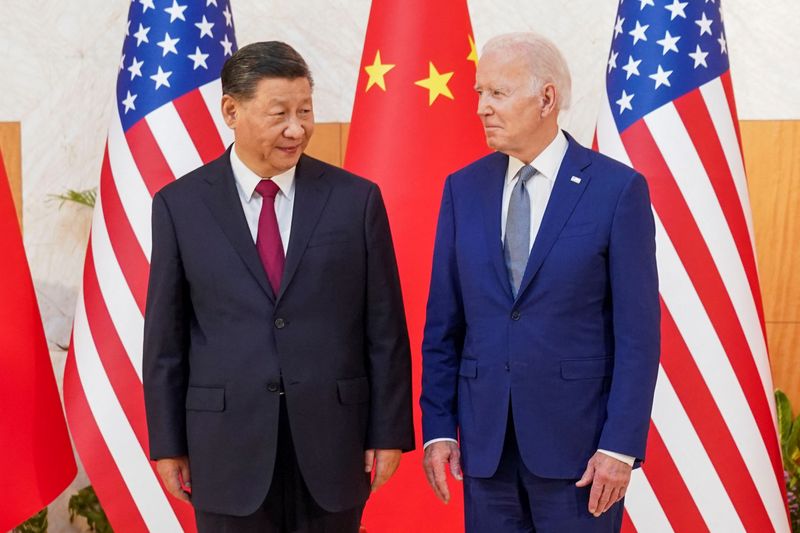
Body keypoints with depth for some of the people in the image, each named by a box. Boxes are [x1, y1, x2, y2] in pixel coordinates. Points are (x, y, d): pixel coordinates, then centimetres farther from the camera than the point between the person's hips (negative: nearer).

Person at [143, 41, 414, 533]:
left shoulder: (356, 199, 0)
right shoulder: (180, 205, 0)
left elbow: (385, 329, 2)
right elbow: (165, 337, 3)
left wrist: (389, 432, -1)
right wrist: (167, 444, 2)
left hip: (332, 439, 1)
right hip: (228, 443, 0)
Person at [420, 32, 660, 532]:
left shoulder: (618, 188, -6)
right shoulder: (464, 187, 6)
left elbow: (637, 330, -7)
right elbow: (444, 322, 7)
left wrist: (621, 446, -12)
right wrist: (438, 427, 2)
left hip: (576, 436, -3)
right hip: (484, 438, 4)